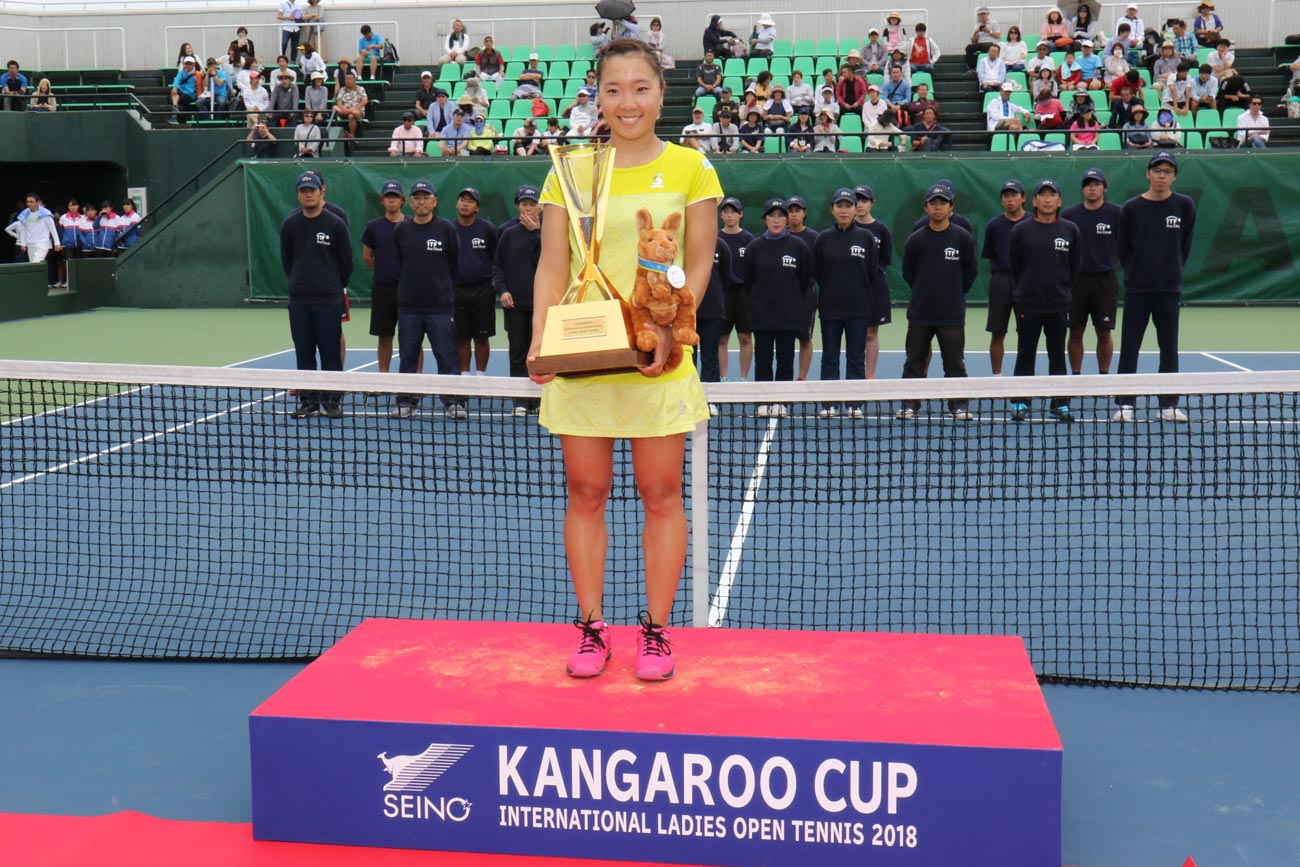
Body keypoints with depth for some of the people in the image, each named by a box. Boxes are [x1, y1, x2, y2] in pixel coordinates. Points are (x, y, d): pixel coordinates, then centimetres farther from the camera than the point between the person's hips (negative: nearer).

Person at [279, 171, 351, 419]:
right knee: (304, 354, 6)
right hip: (298, 301, 2)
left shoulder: (335, 224, -3)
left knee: (331, 353, 0)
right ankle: (308, 401, 13)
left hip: (329, 300, -2)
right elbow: (286, 260, 14)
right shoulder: (289, 225, 4)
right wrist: (299, 283, 15)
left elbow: (346, 262, 6)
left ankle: (331, 401, 7)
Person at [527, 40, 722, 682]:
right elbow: (552, 263, 4)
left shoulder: (689, 167, 3)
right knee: (586, 493, 6)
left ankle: (656, 630, 16)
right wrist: (540, 337, -10)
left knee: (661, 494, 4)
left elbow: (699, 263, 2)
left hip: (658, 360, -1)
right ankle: (591, 629, 17)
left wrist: (666, 330, -13)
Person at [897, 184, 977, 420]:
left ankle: (959, 406, 10)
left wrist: (956, 293, 8)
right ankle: (910, 405, 12)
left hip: (952, 314, -1)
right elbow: (908, 273, 10)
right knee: (914, 362, 6)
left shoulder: (963, 237, -1)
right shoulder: (915, 239, 1)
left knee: (955, 363, 3)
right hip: (920, 313, 1)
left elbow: (971, 270, 7)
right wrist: (925, 292, 9)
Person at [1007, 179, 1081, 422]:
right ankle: (1020, 404, 9)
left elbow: (1074, 266, 9)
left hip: (1058, 305, 1)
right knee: (1025, 355, 4)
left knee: (1058, 355, 6)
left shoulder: (1070, 230, 4)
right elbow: (1015, 265, 7)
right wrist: (1024, 290, 7)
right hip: (1027, 304, -1)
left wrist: (1062, 290, 8)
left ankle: (1061, 404, 11)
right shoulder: (1021, 230, 1)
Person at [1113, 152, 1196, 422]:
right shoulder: (1131, 208, 0)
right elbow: (1124, 248, 6)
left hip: (1169, 289, 1)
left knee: (1169, 348, 6)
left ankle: (1169, 405, 13)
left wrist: (1172, 273, 6)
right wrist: (1135, 274, 3)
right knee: (1129, 347, 0)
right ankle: (1125, 404, 5)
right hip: (1136, 289, 0)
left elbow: (1185, 246, 7)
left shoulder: (1185, 206, 1)